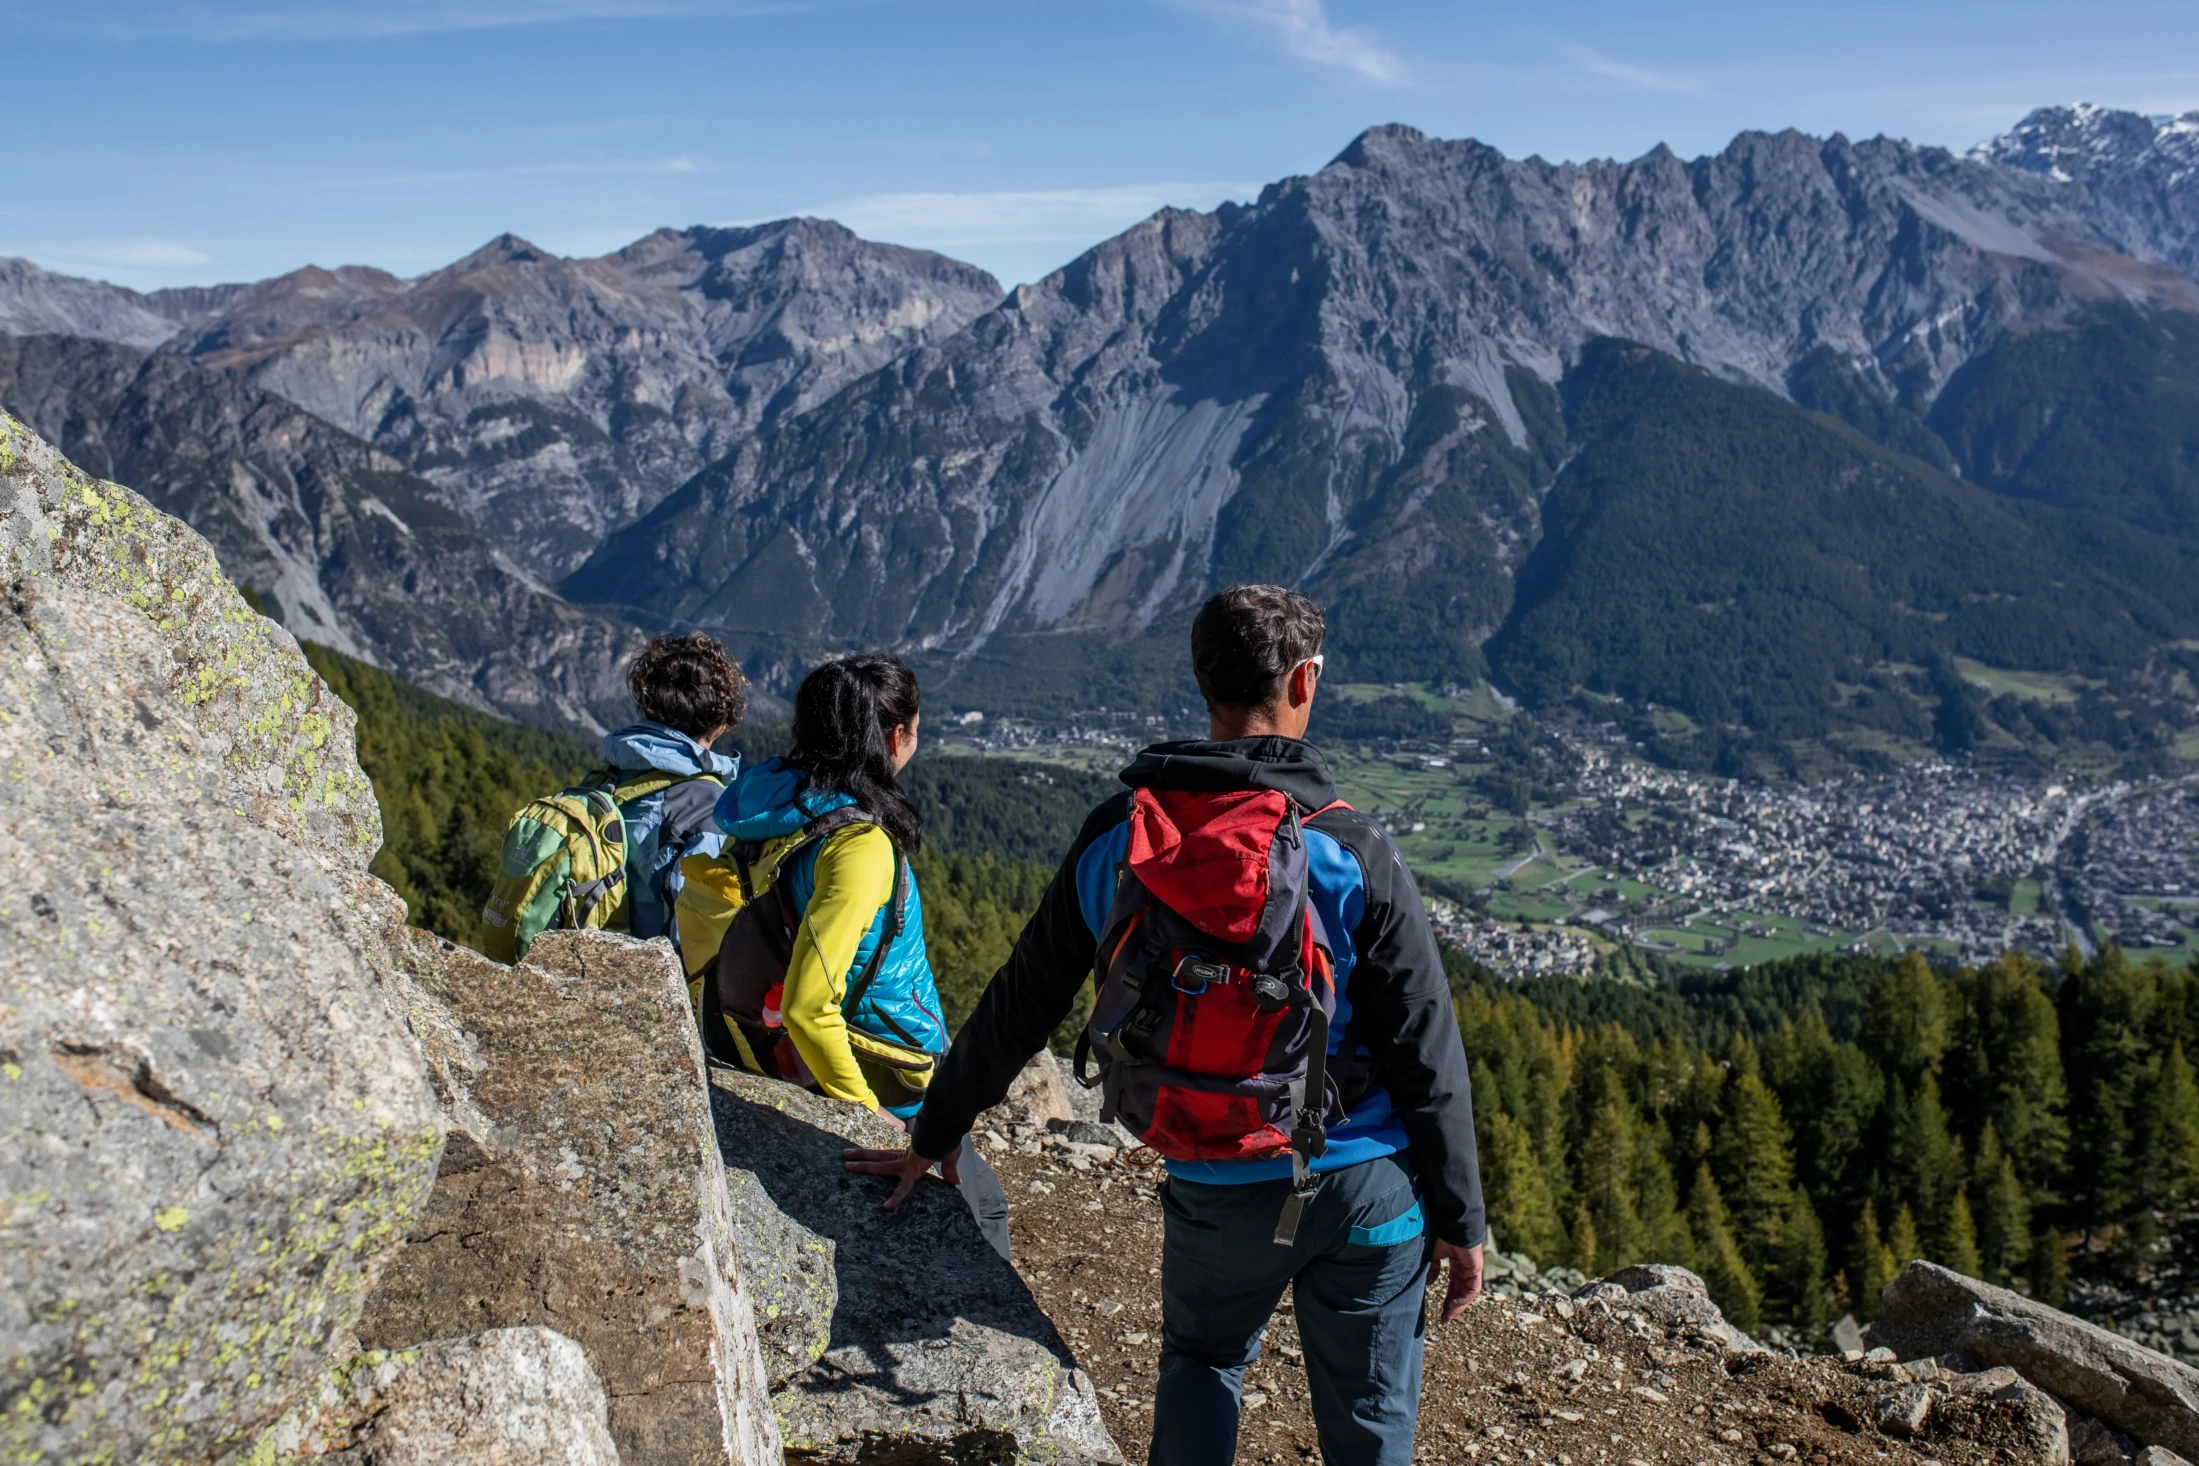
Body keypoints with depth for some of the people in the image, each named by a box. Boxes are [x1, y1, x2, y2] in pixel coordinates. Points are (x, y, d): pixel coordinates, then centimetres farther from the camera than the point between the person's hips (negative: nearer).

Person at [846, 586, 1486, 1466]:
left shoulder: (1115, 840, -5)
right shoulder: (1351, 853, -15)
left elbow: (1019, 1005, 2)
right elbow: (1424, 1051, -11)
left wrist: (936, 1133, 16)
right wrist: (1460, 1218, 0)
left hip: (1216, 1189, 2)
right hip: (1365, 1182, -2)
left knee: (1200, 1360, 28)